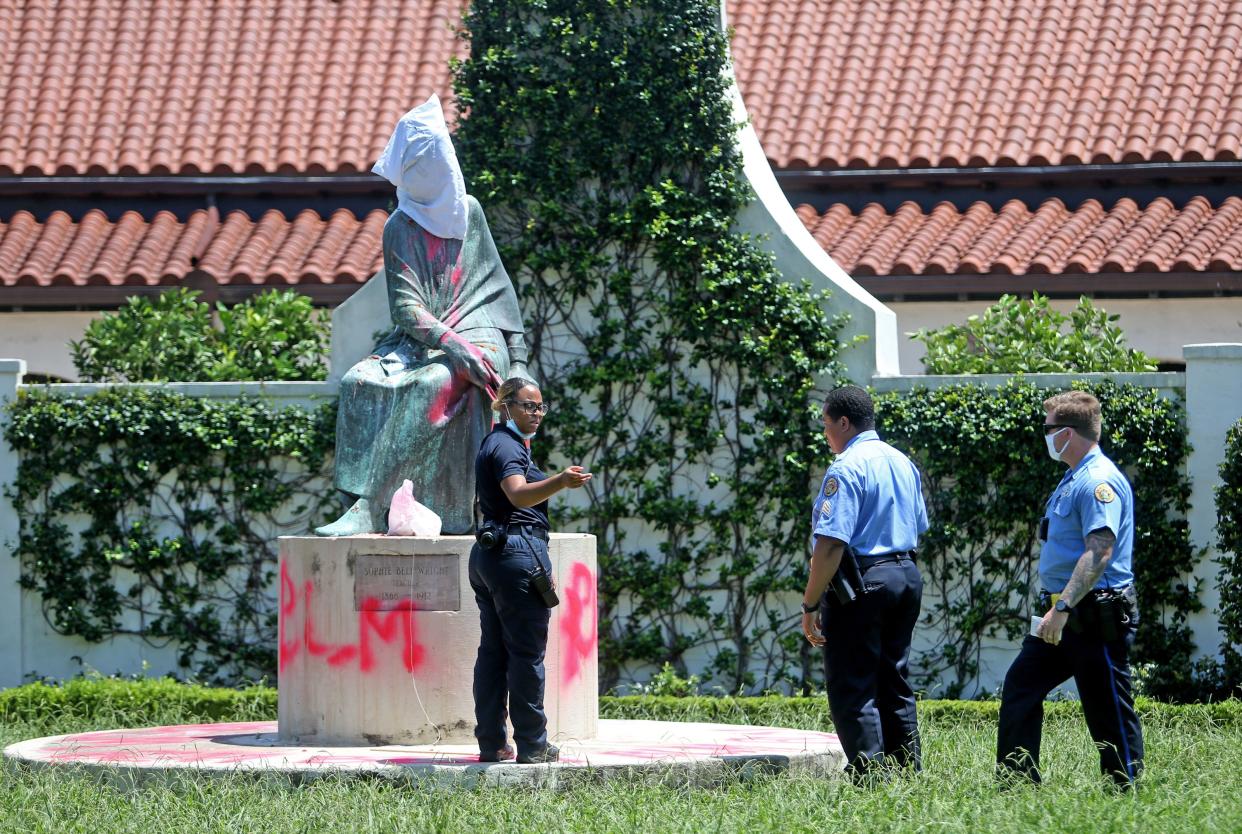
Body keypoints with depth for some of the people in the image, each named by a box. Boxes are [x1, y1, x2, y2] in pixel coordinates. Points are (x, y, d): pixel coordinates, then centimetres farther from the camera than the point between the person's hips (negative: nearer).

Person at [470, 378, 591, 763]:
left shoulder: (494, 444, 20)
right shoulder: (507, 446, -12)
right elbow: (518, 494, -32)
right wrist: (561, 481, -46)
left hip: (487, 554, 10)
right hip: (519, 552, -10)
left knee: (493, 651, 9)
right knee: (527, 653, -6)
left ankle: (490, 743, 10)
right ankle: (531, 745, -4)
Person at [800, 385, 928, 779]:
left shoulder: (847, 469, -16)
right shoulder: (903, 464, 13)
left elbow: (831, 544, -22)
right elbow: (918, 528, 23)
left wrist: (810, 604, -18)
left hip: (860, 582, -9)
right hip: (907, 576, 9)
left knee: (852, 689, -5)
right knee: (895, 683, 16)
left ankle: (870, 776, -12)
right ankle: (907, 774, 17)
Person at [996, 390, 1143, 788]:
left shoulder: (1099, 482, -17)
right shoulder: (1073, 480, 17)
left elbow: (1099, 551, -26)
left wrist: (1062, 608, -30)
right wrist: (1056, 608, 21)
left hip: (1095, 619, -11)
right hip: (1064, 616, 11)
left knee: (1110, 715, -4)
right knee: (1020, 686, 10)